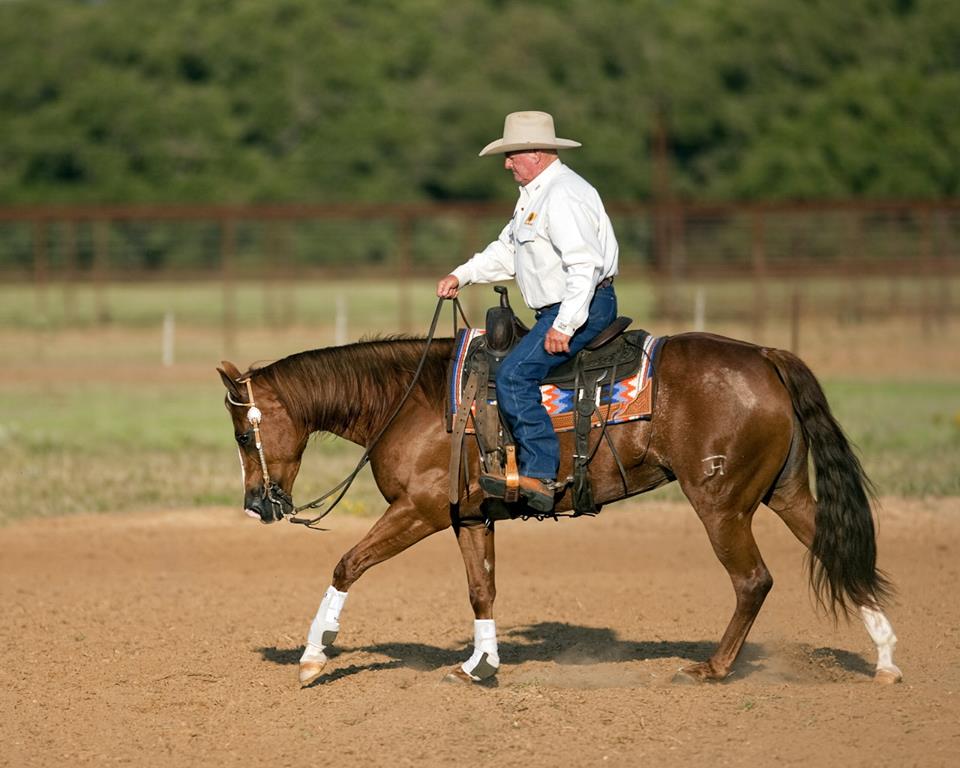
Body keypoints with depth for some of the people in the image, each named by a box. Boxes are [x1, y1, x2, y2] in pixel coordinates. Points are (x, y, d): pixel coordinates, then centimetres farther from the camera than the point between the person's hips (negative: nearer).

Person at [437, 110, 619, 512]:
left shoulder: (563, 196, -18)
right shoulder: (534, 194, 18)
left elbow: (585, 265, -26)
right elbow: (507, 250, 25)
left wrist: (564, 327, -28)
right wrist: (461, 275, 11)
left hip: (584, 308, -12)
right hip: (557, 310, 12)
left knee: (514, 374, -22)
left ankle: (540, 475, -24)